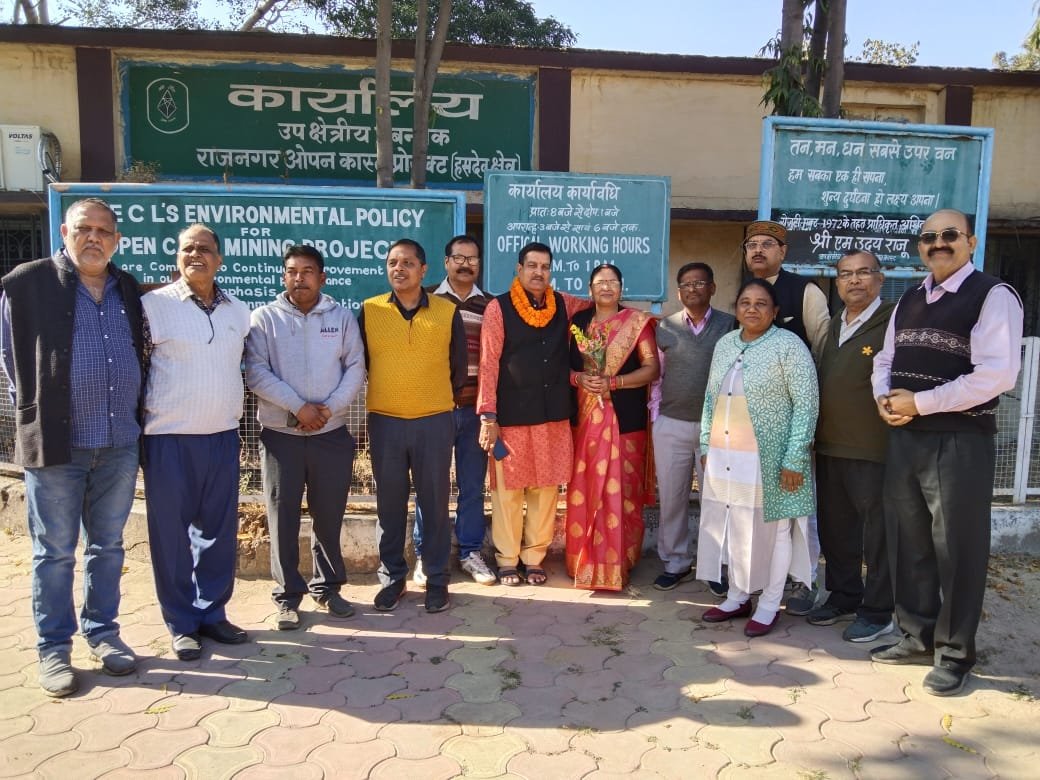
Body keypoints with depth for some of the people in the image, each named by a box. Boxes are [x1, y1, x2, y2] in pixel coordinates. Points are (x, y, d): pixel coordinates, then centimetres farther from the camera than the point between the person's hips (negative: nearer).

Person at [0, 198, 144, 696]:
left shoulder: (129, 290, 9)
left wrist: (133, 416, 9)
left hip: (120, 441, 4)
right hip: (55, 440, -4)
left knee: (108, 545, 13)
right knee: (55, 551, 6)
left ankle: (102, 632, 27)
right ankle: (54, 648, 19)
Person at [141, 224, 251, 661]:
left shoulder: (239, 312, 9)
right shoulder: (154, 305, -5)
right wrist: (149, 410, -3)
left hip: (223, 436, 4)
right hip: (170, 439, -4)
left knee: (219, 530, 10)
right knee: (172, 532, 5)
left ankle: (213, 613, 25)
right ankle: (181, 624, 18)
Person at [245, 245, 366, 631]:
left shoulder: (342, 317, 5)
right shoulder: (263, 318, 0)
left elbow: (355, 369, 1)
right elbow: (256, 372, -8)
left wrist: (329, 407, -12)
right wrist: (299, 407, -16)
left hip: (332, 435, 2)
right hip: (280, 435, -1)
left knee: (329, 515, 11)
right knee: (283, 517, 4)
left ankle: (327, 586, 27)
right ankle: (288, 595, 17)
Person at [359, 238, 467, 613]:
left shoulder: (447, 312, 0)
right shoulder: (368, 310, 1)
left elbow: (458, 368, 8)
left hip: (435, 421, 0)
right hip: (384, 421, 1)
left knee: (434, 502, 7)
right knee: (390, 503, 10)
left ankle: (437, 578, 21)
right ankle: (392, 577, 24)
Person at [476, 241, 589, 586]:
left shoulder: (564, 305, 7)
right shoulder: (498, 308, -4)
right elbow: (489, 364, -7)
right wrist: (488, 416, -12)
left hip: (554, 415, 4)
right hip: (512, 416, -3)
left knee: (546, 488, 8)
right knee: (509, 490, 5)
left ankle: (534, 558, 21)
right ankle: (507, 559, 19)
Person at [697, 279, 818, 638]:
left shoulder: (789, 346, -8)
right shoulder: (724, 344, 9)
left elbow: (806, 403, -11)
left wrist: (794, 459, -15)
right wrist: (706, 445, 11)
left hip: (769, 457, -5)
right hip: (724, 457, 5)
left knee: (772, 527, 6)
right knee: (733, 527, 12)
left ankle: (769, 605, 19)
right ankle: (737, 597, 27)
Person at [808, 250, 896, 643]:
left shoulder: (894, 322, -9)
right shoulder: (833, 326, 14)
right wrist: (817, 435, 15)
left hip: (873, 450, -7)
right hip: (829, 447, 8)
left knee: (877, 532, 4)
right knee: (835, 529, 16)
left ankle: (877, 613, 17)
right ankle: (844, 597, 33)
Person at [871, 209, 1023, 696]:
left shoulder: (993, 296, -8)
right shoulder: (908, 301, 15)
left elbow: (997, 374, -19)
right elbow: (885, 359, 18)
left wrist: (918, 403, -18)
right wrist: (884, 397, -4)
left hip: (960, 441, -7)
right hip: (904, 437, 7)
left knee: (956, 548, 3)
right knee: (908, 542, 14)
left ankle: (954, 654, 18)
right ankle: (917, 638, 29)